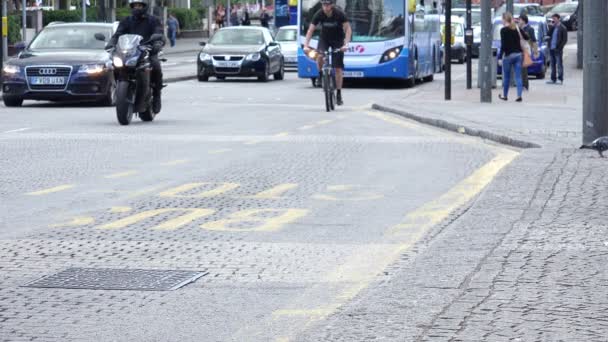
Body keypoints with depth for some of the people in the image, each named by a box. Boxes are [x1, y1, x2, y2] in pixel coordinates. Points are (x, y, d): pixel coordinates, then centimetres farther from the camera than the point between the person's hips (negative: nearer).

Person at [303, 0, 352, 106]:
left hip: (338, 39, -1)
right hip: (324, 38, 1)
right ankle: (320, 76, -3)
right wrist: (306, 45, -30)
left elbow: (348, 29, -23)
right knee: (319, 56, -31)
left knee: (338, 68, -7)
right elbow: (310, 30, -18)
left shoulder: (339, 14, -24)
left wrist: (346, 44, -37)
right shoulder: (319, 14, -20)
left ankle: (339, 94, 2)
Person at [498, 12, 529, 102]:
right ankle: (519, 95, -7)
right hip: (518, 54, 4)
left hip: (508, 55, -4)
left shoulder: (503, 30, -9)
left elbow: (503, 44, -14)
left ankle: (505, 95, 21)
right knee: (518, 76, 3)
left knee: (506, 77, 10)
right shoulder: (517, 28, 7)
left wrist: (500, 56, -11)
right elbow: (527, 37, 10)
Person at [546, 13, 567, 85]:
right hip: (551, 49, 6)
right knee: (553, 65, 9)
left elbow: (565, 39, -8)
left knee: (559, 65, -3)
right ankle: (553, 79, 14)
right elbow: (549, 35, 19)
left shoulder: (562, 28, -5)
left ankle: (560, 79, 0)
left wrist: (559, 47, -15)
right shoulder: (552, 27, 13)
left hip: (557, 49, -6)